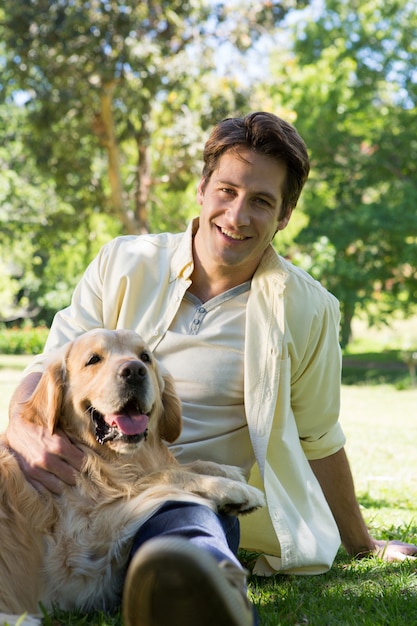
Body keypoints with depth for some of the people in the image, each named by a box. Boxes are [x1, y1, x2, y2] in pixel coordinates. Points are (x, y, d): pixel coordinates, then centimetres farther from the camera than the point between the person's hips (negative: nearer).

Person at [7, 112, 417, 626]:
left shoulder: (306, 309, 6)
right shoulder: (122, 264, 8)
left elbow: (318, 441, 17)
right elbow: (49, 370, 4)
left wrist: (361, 544, 26)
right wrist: (28, 433, -20)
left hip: (194, 501, -4)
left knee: (187, 526, -41)